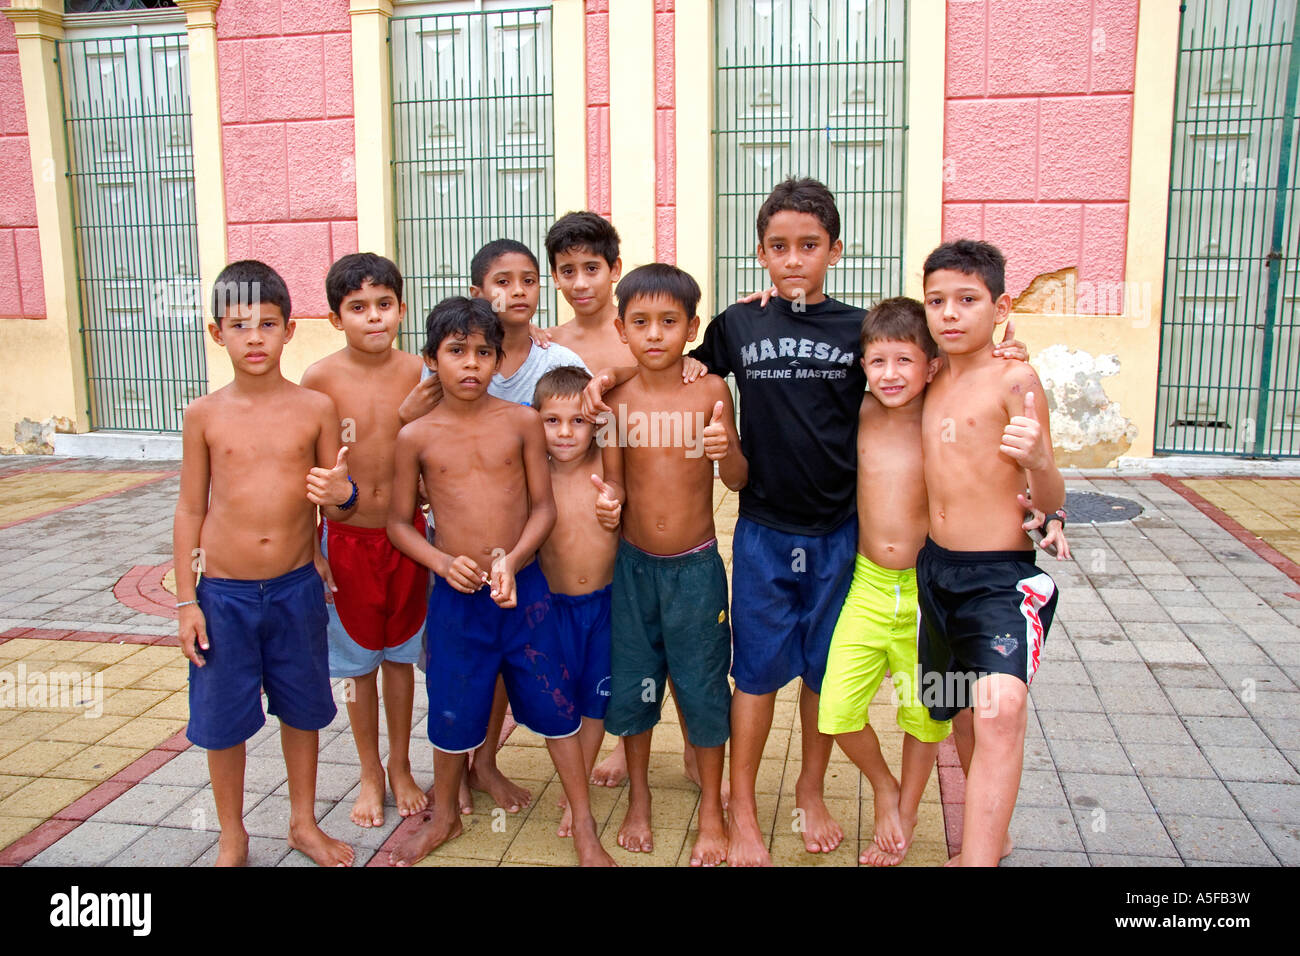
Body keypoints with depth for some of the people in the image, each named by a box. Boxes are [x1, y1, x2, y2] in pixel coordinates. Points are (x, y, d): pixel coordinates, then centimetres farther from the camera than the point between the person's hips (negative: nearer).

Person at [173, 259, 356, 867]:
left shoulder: (315, 408, -4)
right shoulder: (206, 414, -4)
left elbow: (336, 508, 3)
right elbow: (191, 510, 2)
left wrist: (342, 494, -22)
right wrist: (186, 601, 0)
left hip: (296, 588, 1)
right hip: (224, 593, 0)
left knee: (301, 710, 15)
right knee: (223, 721, 11)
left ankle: (304, 822, 37)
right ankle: (232, 838, 34)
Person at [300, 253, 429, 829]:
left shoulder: (418, 373, -4)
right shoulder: (320, 379, -10)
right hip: (346, 536, -1)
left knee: (400, 655, 14)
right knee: (359, 661, 12)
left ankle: (400, 766, 32)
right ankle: (370, 772, 30)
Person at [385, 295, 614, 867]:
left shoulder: (522, 422, -2)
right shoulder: (416, 437, -3)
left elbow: (543, 506, 1)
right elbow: (399, 522, 4)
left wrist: (512, 560, -14)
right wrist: (443, 562, -13)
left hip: (524, 589, 0)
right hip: (456, 597, 0)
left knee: (556, 705, 7)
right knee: (454, 711, 14)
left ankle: (584, 825, 25)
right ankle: (444, 816, 40)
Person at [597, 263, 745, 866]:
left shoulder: (710, 391, -8)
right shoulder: (616, 398, -4)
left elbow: (738, 481, -5)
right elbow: (612, 479, 1)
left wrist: (727, 450, -27)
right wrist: (607, 499, -22)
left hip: (696, 566, -2)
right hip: (634, 563, 2)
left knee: (702, 685, 8)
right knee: (632, 681, 14)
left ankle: (712, 810, 29)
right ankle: (638, 799, 37)